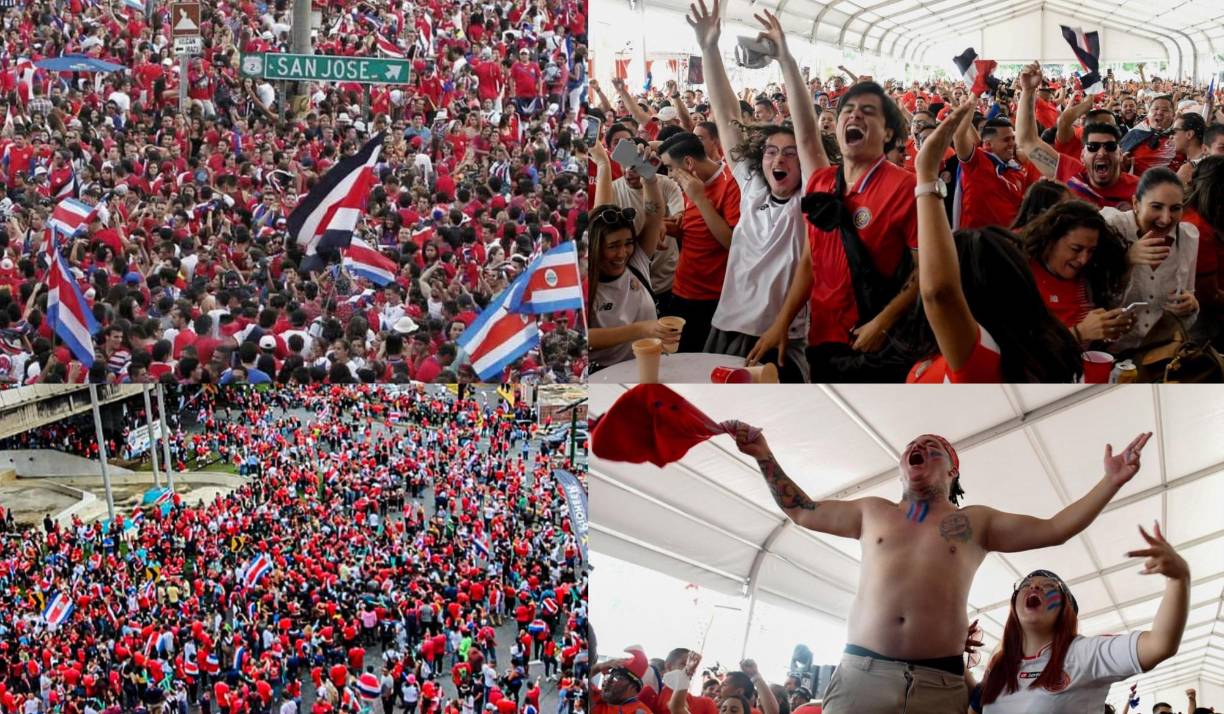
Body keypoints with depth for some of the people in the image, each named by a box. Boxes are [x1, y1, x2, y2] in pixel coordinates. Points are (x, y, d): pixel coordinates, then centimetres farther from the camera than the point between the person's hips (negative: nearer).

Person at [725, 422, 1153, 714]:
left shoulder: (975, 522, 18)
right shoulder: (872, 512, 24)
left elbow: (1053, 529, 16)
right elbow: (801, 510, 30)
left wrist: (1111, 483, 8)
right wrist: (764, 456, 23)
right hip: (862, 672, 1)